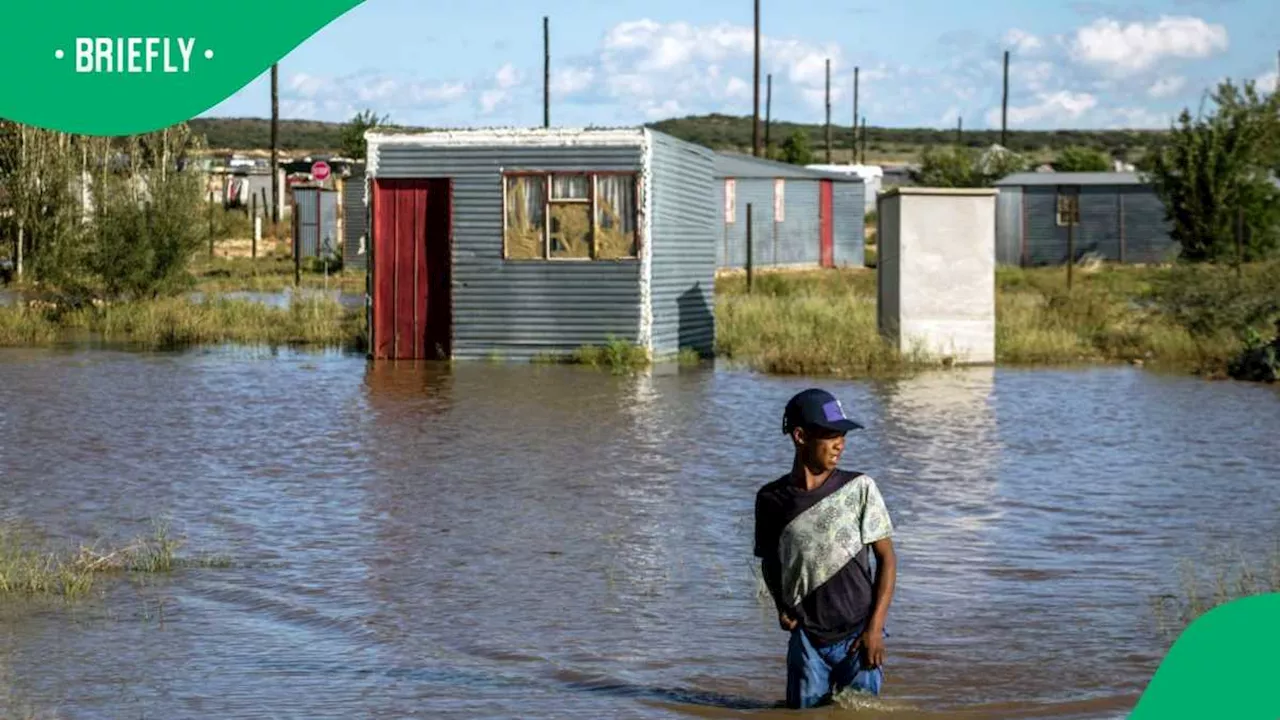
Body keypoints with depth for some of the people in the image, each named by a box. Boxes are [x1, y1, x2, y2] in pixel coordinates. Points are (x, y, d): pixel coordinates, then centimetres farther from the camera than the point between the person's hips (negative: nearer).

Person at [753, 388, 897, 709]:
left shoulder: (859, 489, -5)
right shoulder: (771, 500, 0)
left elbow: (886, 559, -1)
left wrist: (875, 628, -8)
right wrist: (781, 607, 0)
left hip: (857, 636, -1)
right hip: (807, 639, 1)